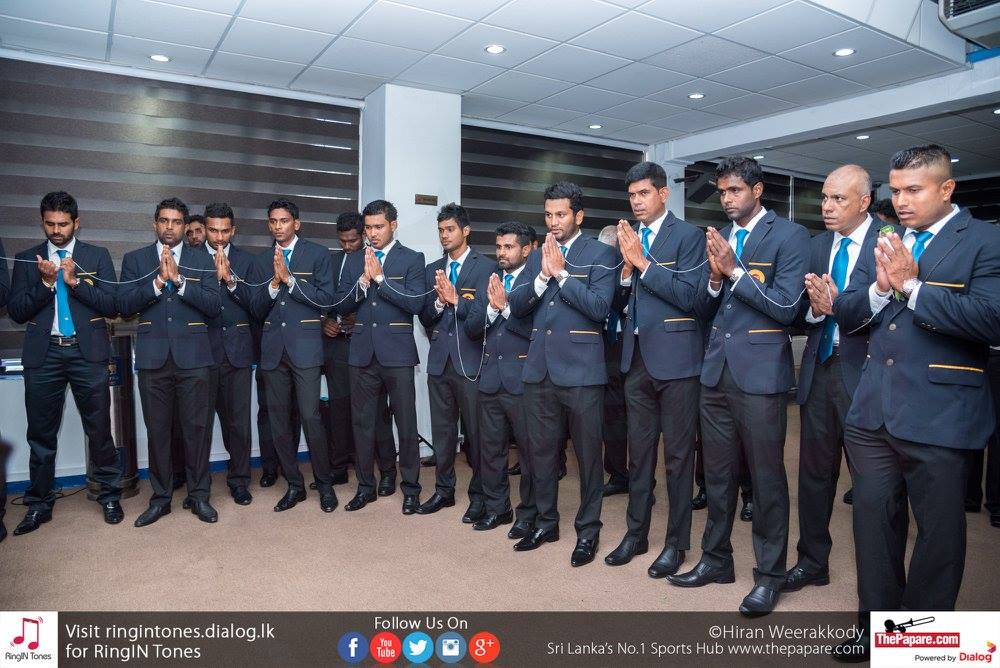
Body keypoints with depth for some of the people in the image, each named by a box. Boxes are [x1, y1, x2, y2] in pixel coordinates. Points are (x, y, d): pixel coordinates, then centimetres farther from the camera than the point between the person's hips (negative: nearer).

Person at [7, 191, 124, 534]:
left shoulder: (97, 256, 5)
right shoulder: (26, 259, 9)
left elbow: (113, 305, -3)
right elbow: (16, 311, 3)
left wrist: (75, 281, -14)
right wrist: (45, 284, -12)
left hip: (87, 353, -2)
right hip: (43, 354, 2)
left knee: (99, 429, 3)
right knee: (41, 433, 9)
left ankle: (110, 496, 18)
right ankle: (39, 504, 22)